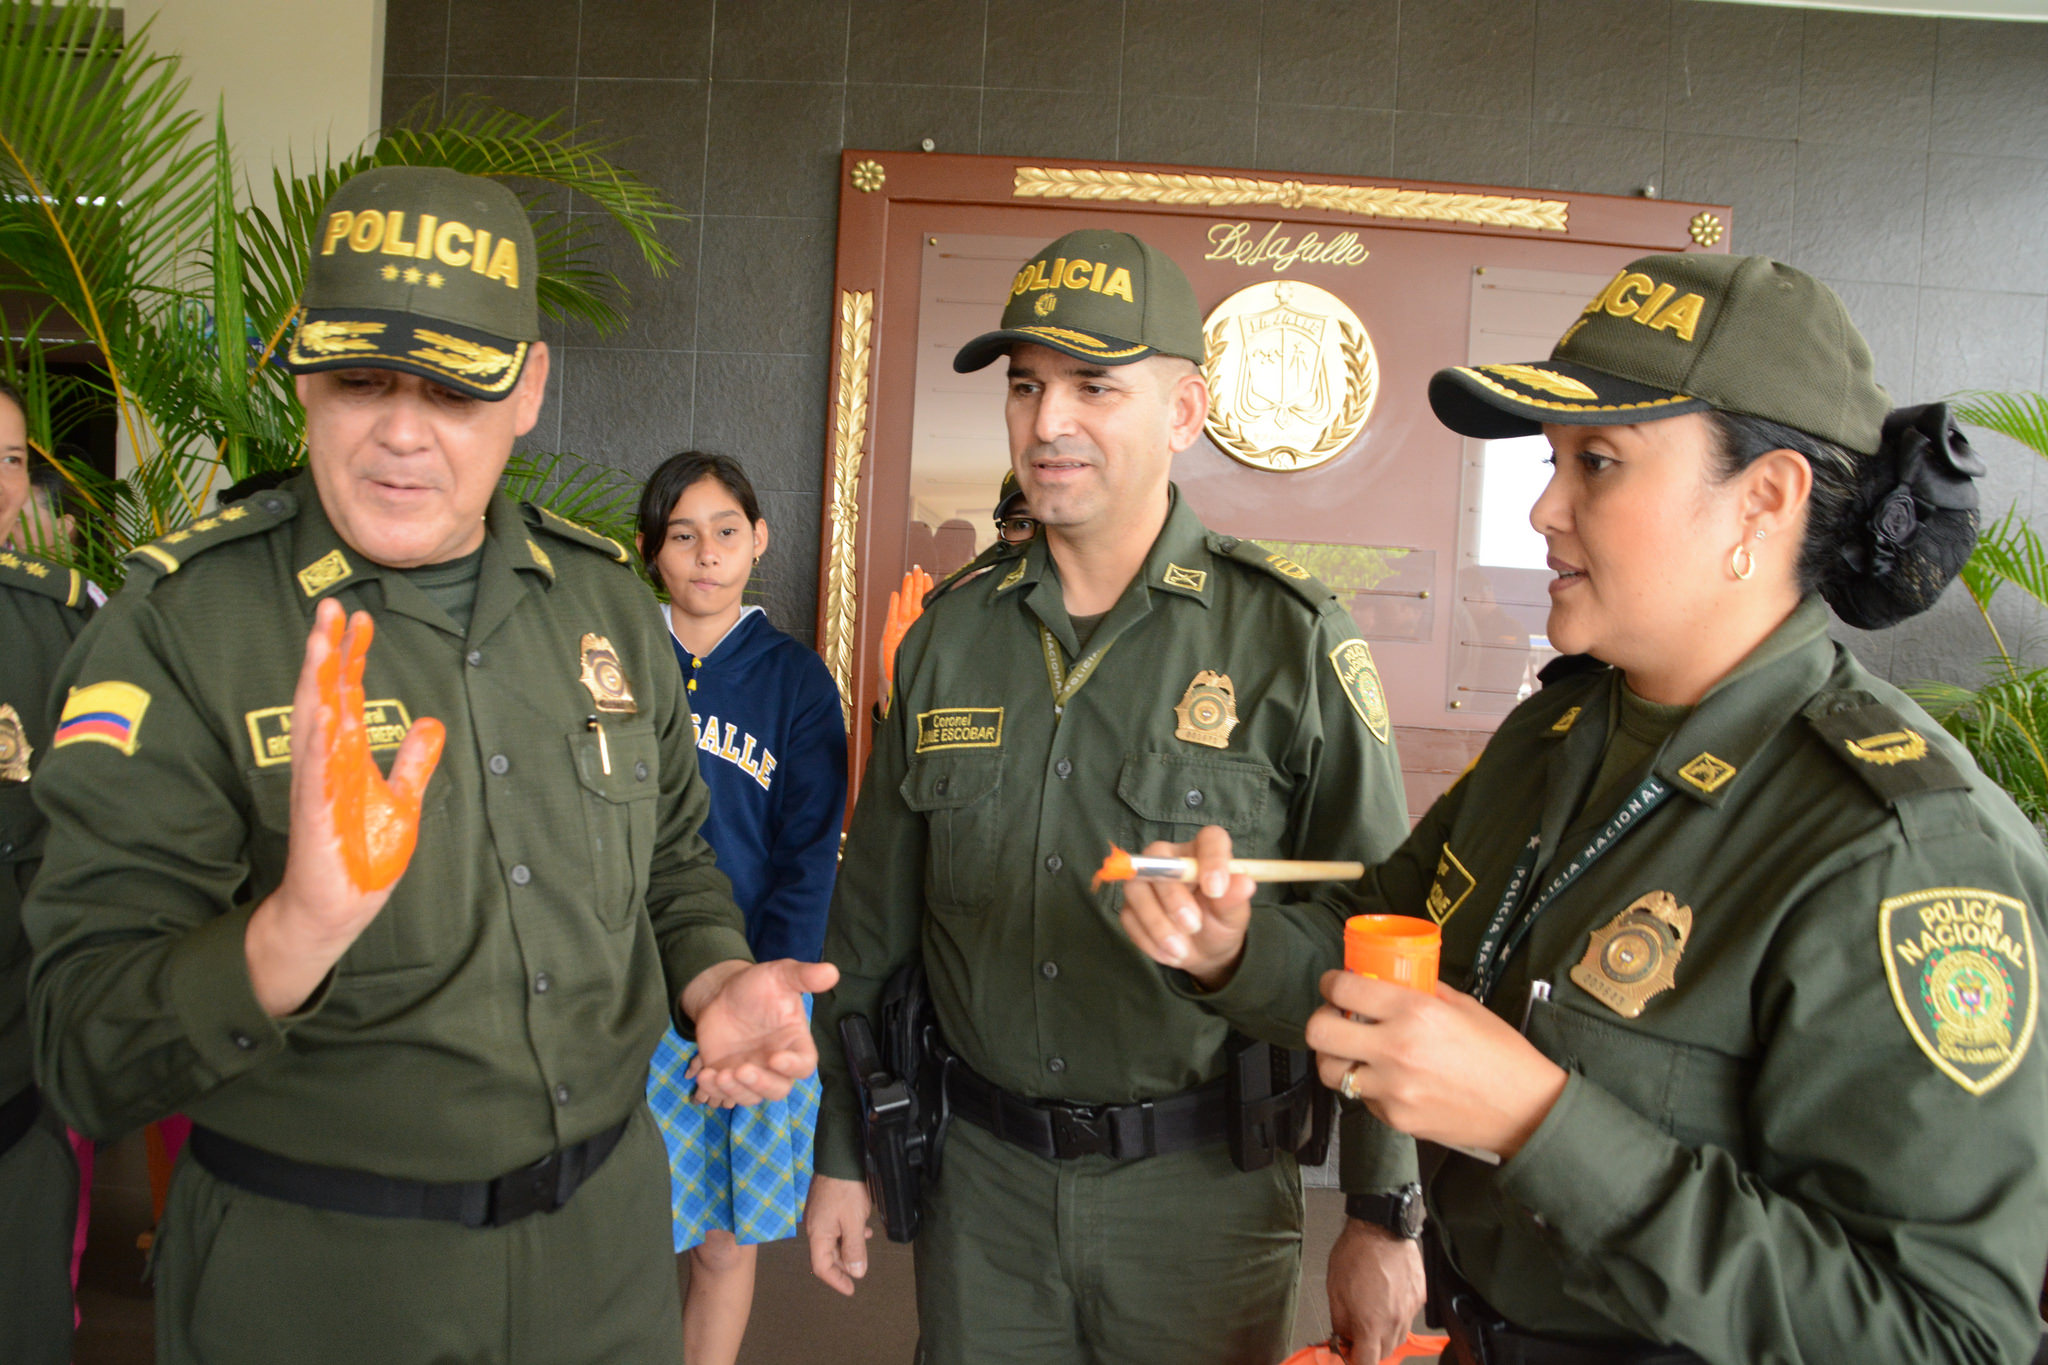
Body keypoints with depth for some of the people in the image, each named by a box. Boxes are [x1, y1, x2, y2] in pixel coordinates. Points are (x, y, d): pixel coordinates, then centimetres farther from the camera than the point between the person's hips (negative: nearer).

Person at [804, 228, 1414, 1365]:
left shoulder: (1291, 635, -10)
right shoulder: (949, 632, 1)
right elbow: (871, 922, 8)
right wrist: (838, 1152, 10)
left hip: (1200, 1188, -3)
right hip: (981, 1180, 3)